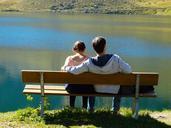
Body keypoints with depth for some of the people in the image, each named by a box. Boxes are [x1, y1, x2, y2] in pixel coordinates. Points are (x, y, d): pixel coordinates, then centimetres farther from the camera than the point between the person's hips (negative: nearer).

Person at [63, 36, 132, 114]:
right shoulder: (115, 59, -31)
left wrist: (66, 67, -2)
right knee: (119, 82, 35)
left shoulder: (90, 63, -27)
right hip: (114, 90, -1)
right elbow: (128, 70, -27)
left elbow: (75, 71, -23)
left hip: (98, 90, 1)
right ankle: (115, 109, 35)